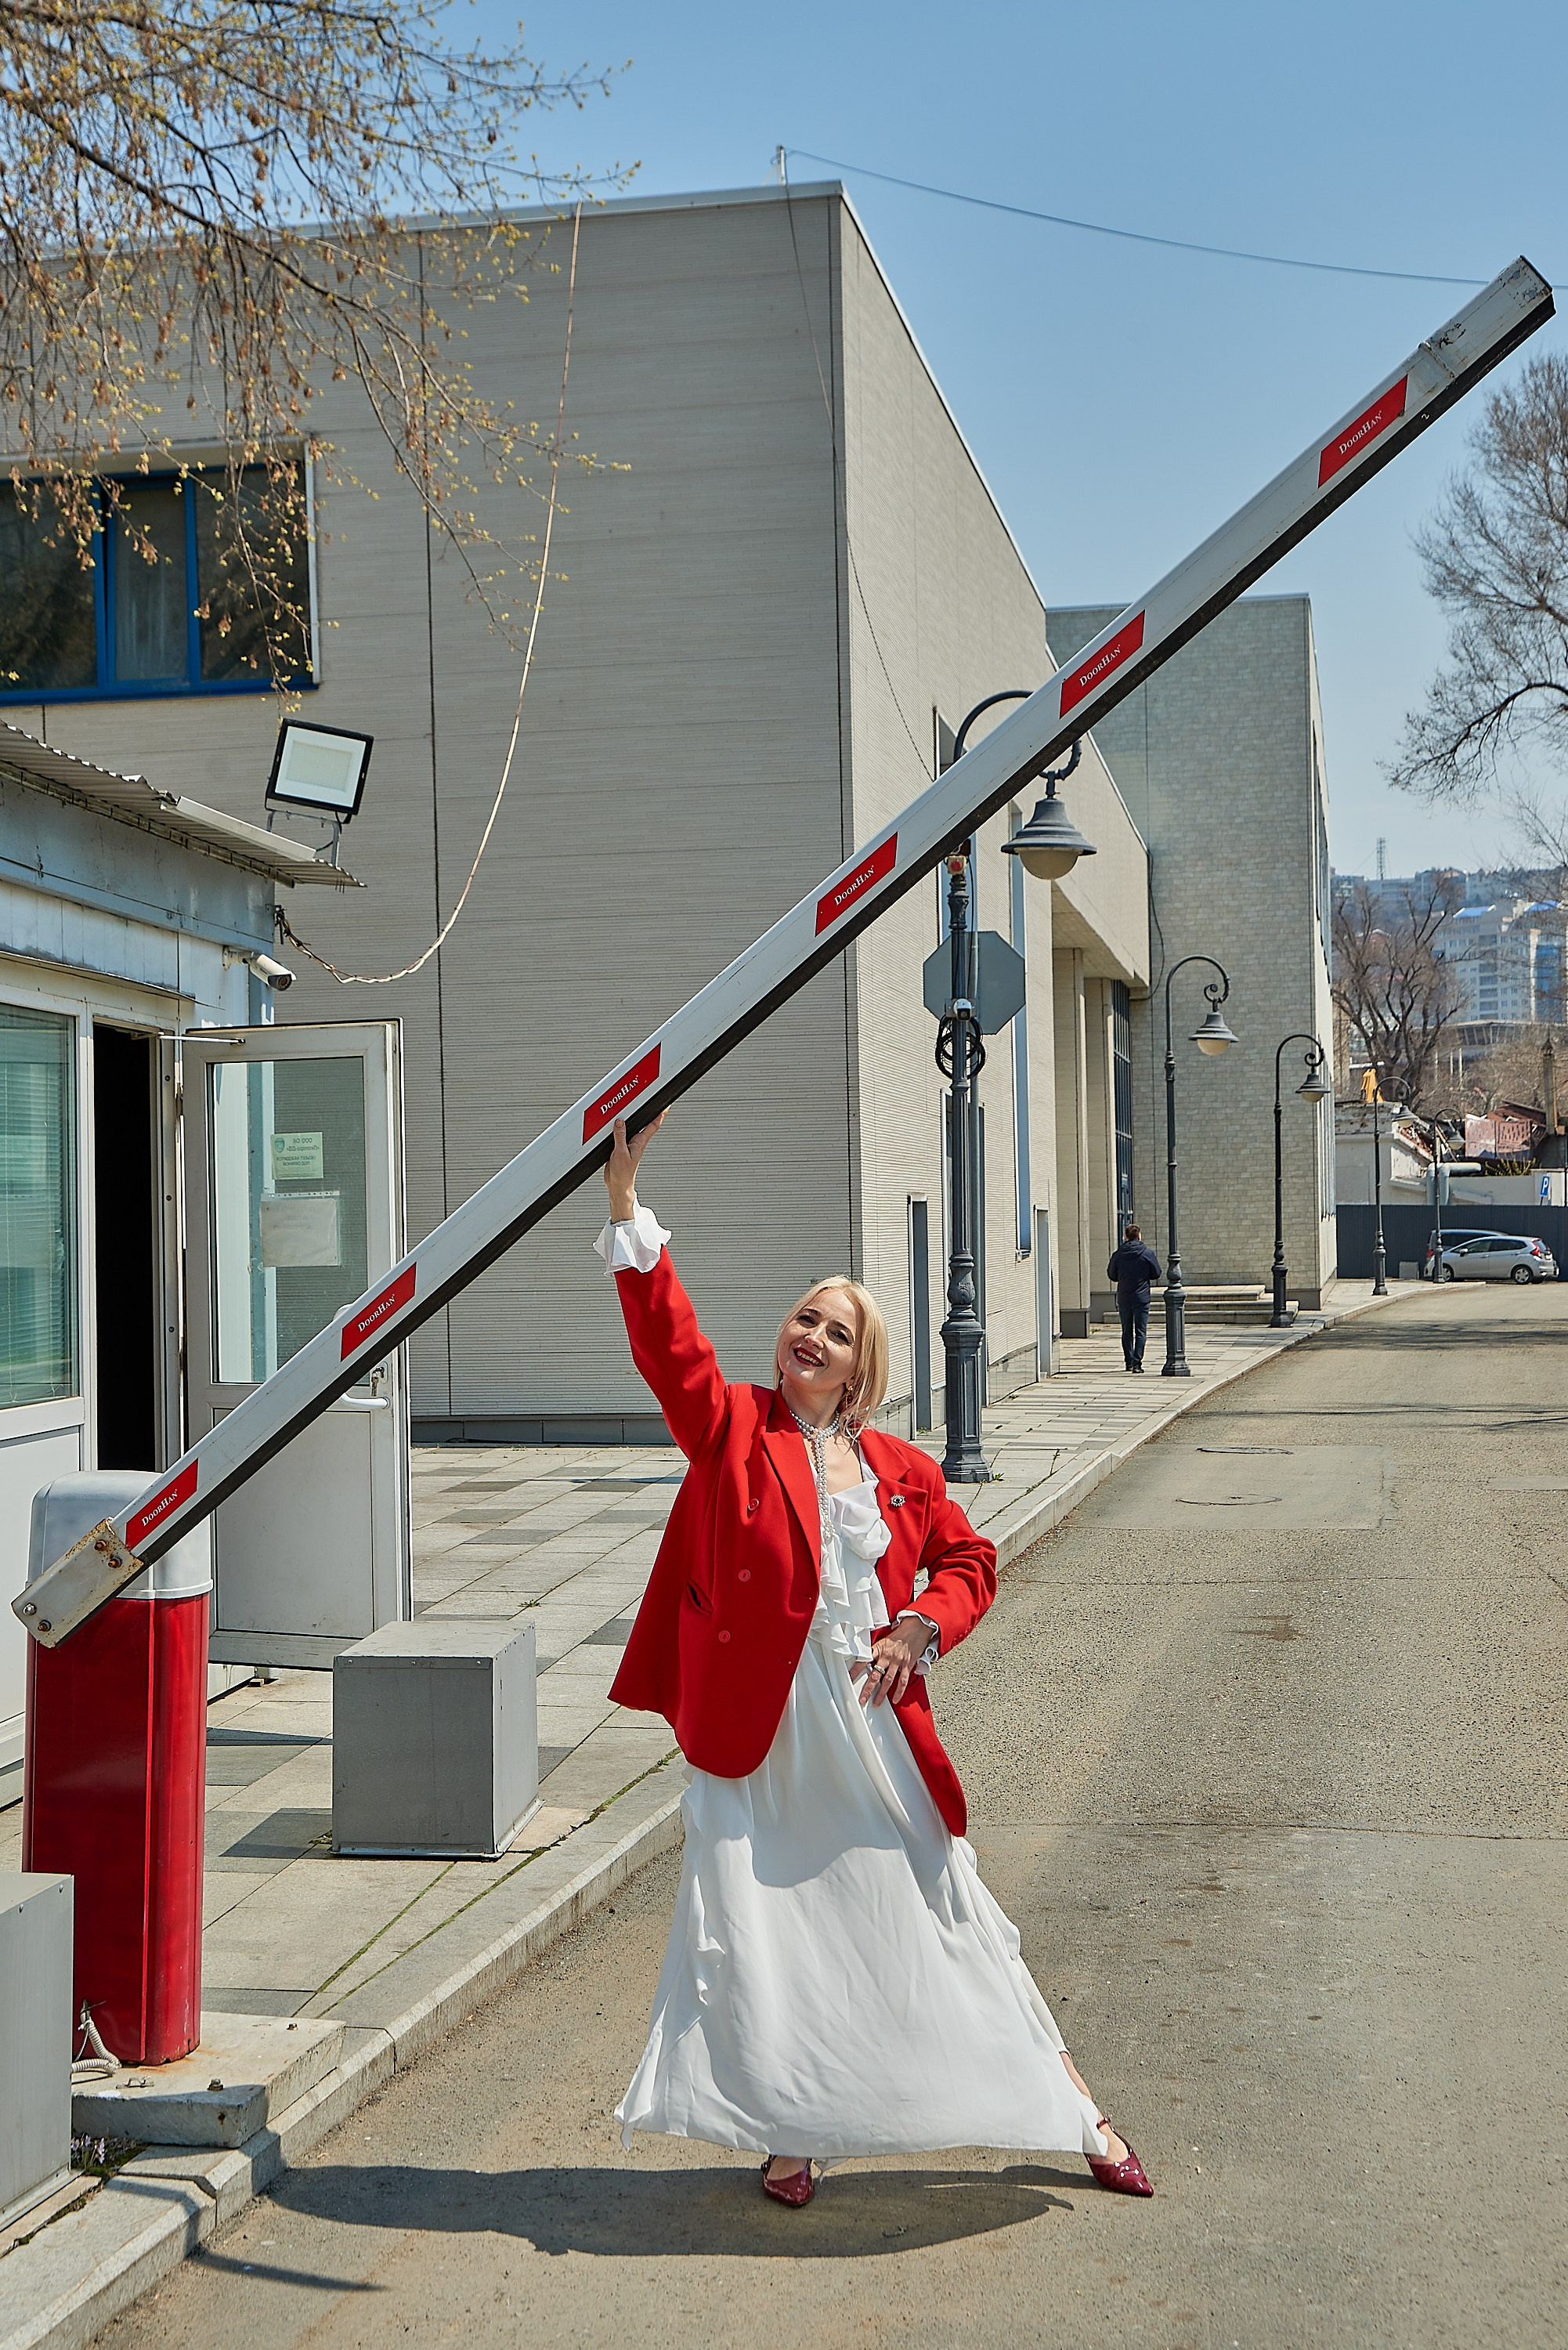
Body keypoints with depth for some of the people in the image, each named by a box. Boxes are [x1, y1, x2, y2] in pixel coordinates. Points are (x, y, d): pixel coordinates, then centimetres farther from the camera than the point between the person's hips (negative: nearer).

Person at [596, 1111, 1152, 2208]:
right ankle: (790, 2133, 21)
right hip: (761, 1729, -2)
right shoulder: (732, 1431, -2)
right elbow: (668, 1341, -14)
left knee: (940, 1922, 11)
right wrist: (629, 1212, -23)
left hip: (876, 1725, 2)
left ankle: (1075, 2108, 25)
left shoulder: (903, 1470, 4)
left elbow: (970, 1561, 14)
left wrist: (922, 1627, -5)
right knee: (765, 1932, 2)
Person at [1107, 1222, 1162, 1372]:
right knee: (1141, 1331, 0)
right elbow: (1157, 1274, 2)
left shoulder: (1118, 1254, -1)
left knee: (1127, 1331, 12)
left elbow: (1111, 1275, 7)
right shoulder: (1148, 1253, -5)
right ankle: (1137, 1361, -10)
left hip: (1123, 1298, 2)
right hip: (1142, 1298, -2)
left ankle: (1129, 1361, 14)